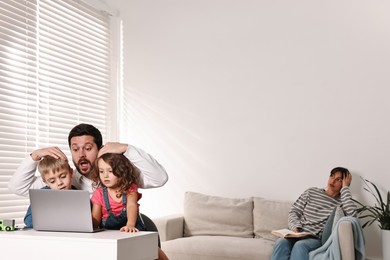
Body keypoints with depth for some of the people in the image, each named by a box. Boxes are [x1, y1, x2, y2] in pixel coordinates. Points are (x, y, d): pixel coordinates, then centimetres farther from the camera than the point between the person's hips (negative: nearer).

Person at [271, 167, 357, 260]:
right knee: (281, 242, -33)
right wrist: (295, 226, -10)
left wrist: (345, 188, -6)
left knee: (300, 245, -38)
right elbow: (293, 211, 13)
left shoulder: (341, 202, 6)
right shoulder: (311, 192, 16)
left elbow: (352, 214, -17)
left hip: (317, 239, -2)